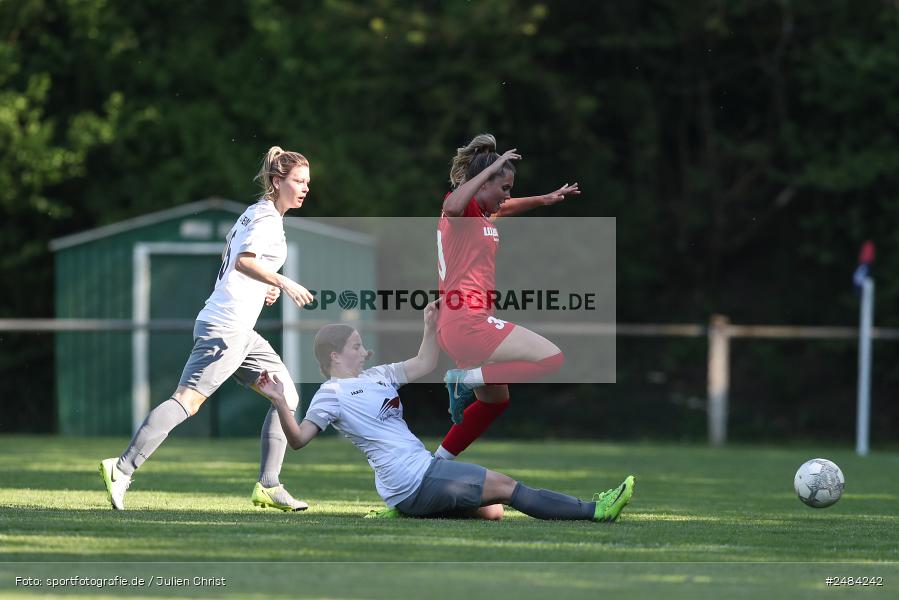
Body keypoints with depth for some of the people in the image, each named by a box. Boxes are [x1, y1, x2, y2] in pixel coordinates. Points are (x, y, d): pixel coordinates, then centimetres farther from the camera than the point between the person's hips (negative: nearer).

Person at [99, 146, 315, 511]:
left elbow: (230, 257, 31)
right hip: (226, 328, -11)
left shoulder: (255, 214, 20)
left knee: (287, 398, 10)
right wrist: (282, 283, -34)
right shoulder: (268, 218, -9)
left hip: (240, 331, 11)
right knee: (188, 400, -17)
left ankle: (268, 487, 10)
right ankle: (122, 470, -21)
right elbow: (243, 260, -26)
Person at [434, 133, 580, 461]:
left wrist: (545, 199, 40)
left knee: (496, 400, 26)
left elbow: (506, 207, 44)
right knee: (553, 359, -17)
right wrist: (491, 168, -30)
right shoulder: (463, 207, -9)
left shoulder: (482, 213, 19)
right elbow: (452, 206, -37)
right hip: (467, 321, -11)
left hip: (456, 325, 11)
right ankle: (466, 379, -14)